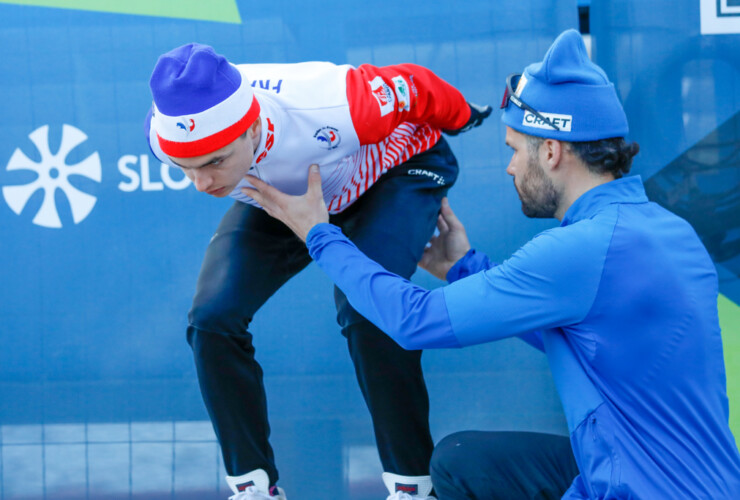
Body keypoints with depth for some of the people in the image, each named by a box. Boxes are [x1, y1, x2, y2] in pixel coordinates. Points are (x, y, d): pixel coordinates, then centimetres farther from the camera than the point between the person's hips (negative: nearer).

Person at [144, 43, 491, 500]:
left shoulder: (328, 108, -45)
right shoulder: (168, 133, -30)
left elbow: (413, 89, -23)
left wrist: (462, 119, -2)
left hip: (396, 173, -4)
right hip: (276, 192, 5)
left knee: (366, 312, -28)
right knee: (213, 318, -13)